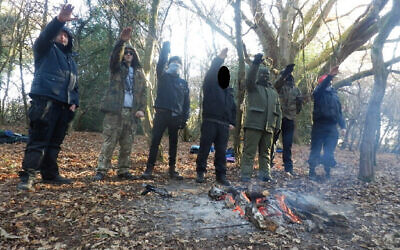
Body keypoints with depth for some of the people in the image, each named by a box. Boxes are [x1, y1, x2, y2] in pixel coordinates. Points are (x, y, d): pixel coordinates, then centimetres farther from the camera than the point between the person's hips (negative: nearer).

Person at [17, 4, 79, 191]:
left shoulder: (71, 60, 28)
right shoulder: (46, 49, 11)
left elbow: (75, 84, 26)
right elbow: (46, 35, -12)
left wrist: (74, 102, 9)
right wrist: (59, 20, -31)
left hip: (63, 105, 6)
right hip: (45, 101, -6)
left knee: (55, 142, 8)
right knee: (38, 140, -11)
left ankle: (50, 175, 15)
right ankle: (27, 177, -8)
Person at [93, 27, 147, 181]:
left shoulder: (139, 73, 18)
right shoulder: (116, 68, 10)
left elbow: (143, 93, 13)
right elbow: (114, 56, -12)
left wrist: (141, 109, -2)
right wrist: (122, 41, -29)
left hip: (131, 113, 3)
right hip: (115, 111, -3)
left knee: (127, 145, 6)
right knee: (109, 142, -5)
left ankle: (123, 171, 15)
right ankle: (101, 171, 0)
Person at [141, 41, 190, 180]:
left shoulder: (183, 83, 14)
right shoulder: (163, 76, 10)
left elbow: (186, 102, 11)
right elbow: (161, 62, -7)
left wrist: (185, 118, 2)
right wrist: (166, 46, -13)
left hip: (176, 116, 2)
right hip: (161, 113, -2)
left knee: (173, 143, 7)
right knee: (155, 141, -4)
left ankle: (172, 169, 15)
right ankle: (149, 168, 1)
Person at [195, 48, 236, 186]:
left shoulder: (229, 91, 21)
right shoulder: (210, 85, 6)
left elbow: (233, 108, 24)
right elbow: (211, 72, -13)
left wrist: (232, 122, 12)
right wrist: (220, 59, -21)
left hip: (224, 125, 5)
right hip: (209, 122, -4)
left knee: (221, 151, 6)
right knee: (204, 148, -2)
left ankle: (221, 175, 13)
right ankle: (200, 172, 10)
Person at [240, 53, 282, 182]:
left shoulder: (273, 91, 21)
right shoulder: (253, 87, 5)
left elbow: (278, 110, 20)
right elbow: (250, 79, -18)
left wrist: (277, 125, 12)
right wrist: (256, 63, -31)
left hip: (269, 127, 6)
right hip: (254, 125, -5)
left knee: (266, 152, 11)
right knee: (249, 151, -5)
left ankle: (264, 173, 20)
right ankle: (245, 175, -2)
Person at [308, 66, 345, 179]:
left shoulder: (334, 94, 16)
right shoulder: (319, 93, 2)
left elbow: (339, 111, 17)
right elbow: (322, 86, -22)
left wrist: (342, 125, 11)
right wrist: (330, 76, -37)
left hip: (332, 127, 4)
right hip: (319, 126, -4)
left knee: (329, 151, 6)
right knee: (316, 149, 2)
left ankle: (327, 171, 17)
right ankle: (312, 171, 12)